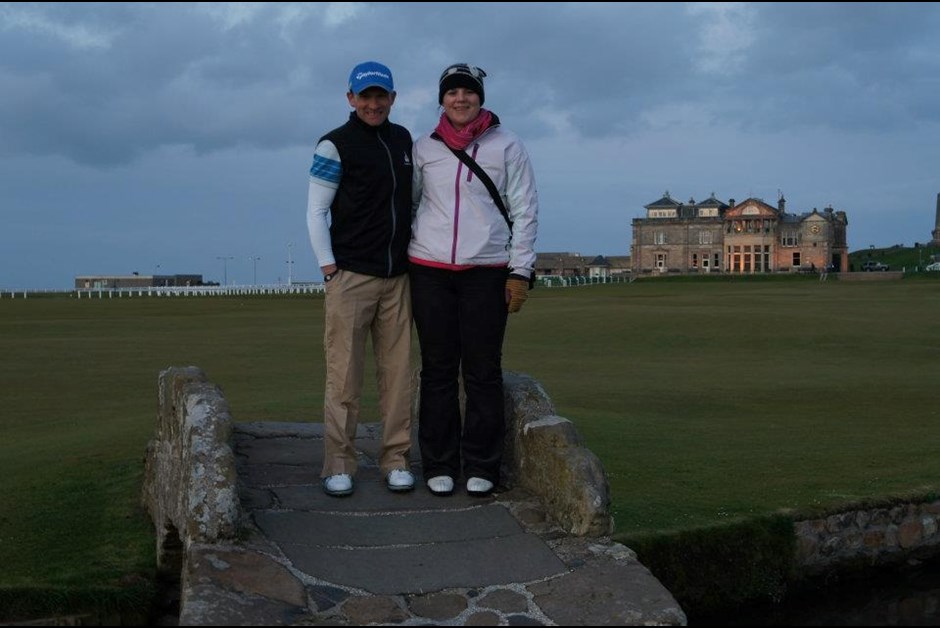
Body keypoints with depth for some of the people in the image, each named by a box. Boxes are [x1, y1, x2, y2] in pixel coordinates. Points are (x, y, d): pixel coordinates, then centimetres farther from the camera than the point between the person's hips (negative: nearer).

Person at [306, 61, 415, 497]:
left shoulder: (402, 139, 14)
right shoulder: (335, 145, -2)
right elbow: (316, 212, -3)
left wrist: (415, 258, 14)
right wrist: (328, 266, -9)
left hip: (398, 277, 5)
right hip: (351, 276, -5)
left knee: (397, 372, 5)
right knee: (344, 374, -4)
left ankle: (395, 460, 12)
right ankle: (338, 465, 3)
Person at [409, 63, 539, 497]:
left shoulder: (507, 146, 4)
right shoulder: (423, 148, 9)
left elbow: (525, 211, 2)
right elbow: (406, 203, 16)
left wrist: (520, 271, -4)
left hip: (487, 272, -1)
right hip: (430, 271, 2)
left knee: (483, 371, 0)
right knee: (438, 370, 4)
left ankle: (480, 467, 9)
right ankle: (439, 465, 12)